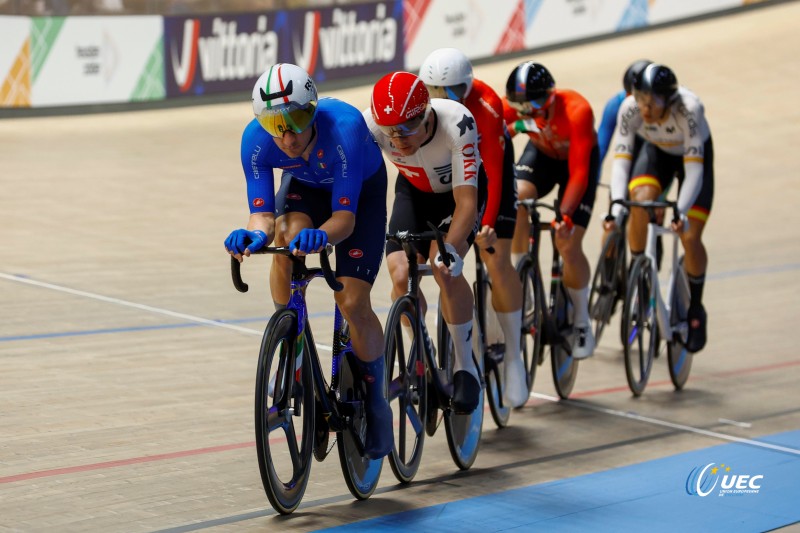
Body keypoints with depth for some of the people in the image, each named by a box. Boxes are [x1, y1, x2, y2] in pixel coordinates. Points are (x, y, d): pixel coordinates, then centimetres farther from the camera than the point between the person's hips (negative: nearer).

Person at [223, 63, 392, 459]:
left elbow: (345, 216, -42)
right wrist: (254, 235, -54)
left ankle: (376, 403, 11)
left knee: (352, 302, -12)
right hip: (303, 185, 3)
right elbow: (262, 212, -31)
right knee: (285, 239, -31)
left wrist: (321, 235, -63)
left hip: (361, 190, -3)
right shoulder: (255, 140, -32)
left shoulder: (344, 127, -42)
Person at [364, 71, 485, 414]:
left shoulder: (457, 124, -39)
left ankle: (465, 366, -9)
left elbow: (466, 200, -40)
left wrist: (451, 248, -54)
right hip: (414, 192, 3)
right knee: (401, 275, -16)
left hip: (459, 190, -3)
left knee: (445, 269, -26)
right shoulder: (370, 125, -32)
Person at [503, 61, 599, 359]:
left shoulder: (576, 111, -37)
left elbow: (579, 173, -37)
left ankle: (582, 325, 7)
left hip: (579, 160, -3)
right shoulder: (511, 108, -27)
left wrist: (565, 217, -46)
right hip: (541, 153, 3)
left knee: (568, 245, -14)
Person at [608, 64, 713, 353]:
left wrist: (681, 212, -51)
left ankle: (695, 309, 13)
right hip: (657, 152, 2)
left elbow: (693, 169, -40)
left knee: (690, 237, -11)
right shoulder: (629, 109, -30)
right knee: (641, 200, -30)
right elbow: (621, 160, -32)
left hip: (696, 153, -2)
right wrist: (617, 204, -46)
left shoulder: (689, 109, -39)